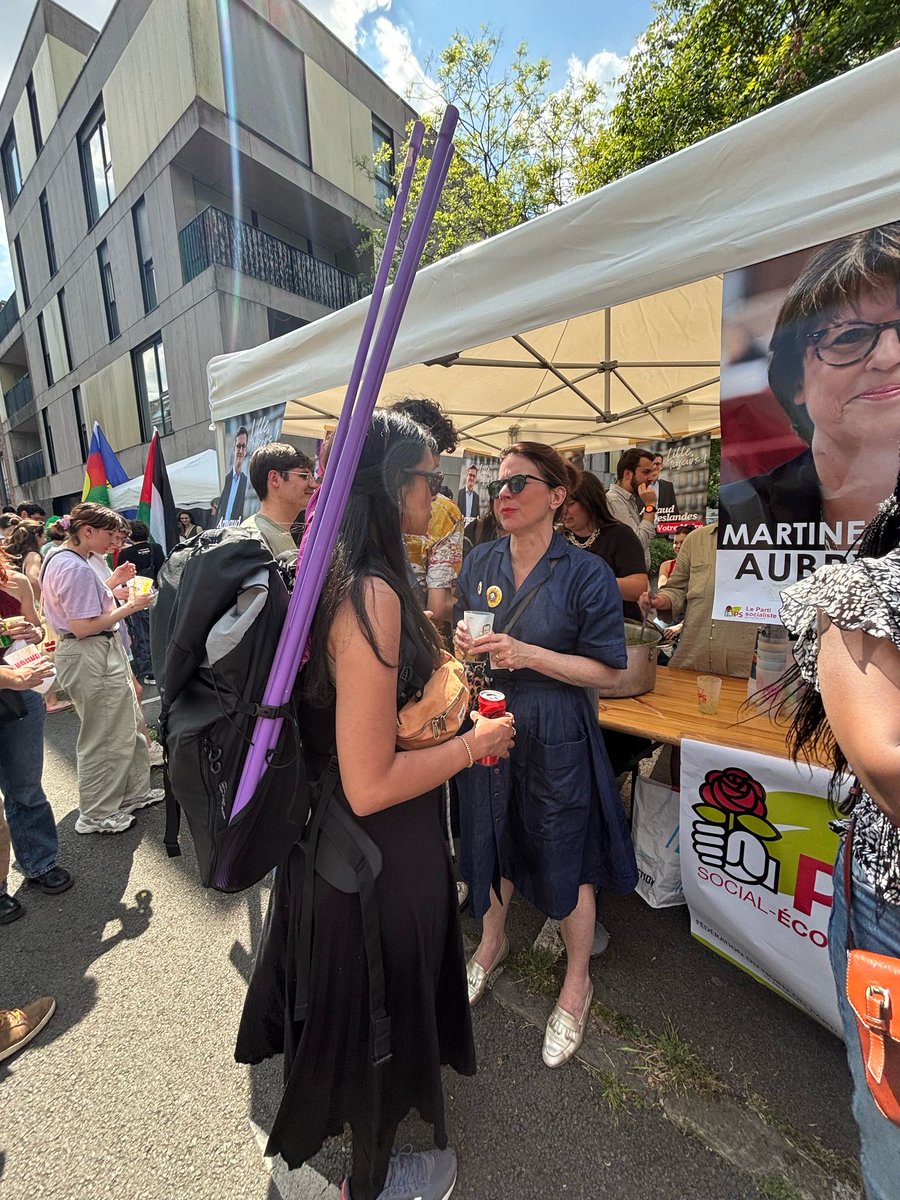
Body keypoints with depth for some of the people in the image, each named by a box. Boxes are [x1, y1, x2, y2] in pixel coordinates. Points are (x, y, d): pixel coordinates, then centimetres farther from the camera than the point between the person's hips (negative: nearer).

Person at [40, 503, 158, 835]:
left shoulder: (58, 558, 11)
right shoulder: (75, 568, -21)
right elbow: (83, 627, -24)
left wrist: (113, 582, 12)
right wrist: (130, 607, -19)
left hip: (98, 654, 11)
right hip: (93, 657, -11)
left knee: (128, 725, 19)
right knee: (104, 738, 4)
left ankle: (132, 792, 33)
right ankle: (96, 815, 22)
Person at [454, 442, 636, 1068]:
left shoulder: (587, 573, -13)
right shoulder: (480, 562, 1)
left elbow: (609, 670, -12)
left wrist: (528, 655, -22)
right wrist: (464, 644, -10)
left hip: (555, 736, -4)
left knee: (564, 860, 13)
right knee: (491, 840, 22)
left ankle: (578, 983, 43)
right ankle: (493, 941, 53)